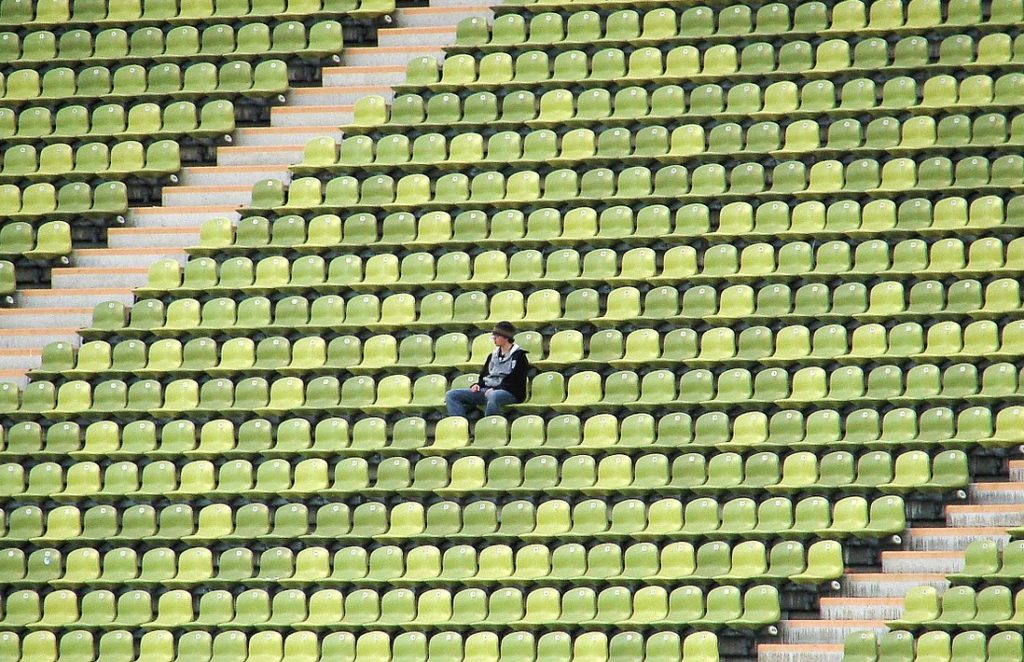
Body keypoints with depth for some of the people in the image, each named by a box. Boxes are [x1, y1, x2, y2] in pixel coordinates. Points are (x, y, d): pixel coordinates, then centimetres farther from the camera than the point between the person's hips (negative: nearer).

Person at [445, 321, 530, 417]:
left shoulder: (519, 356, 0)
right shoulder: (493, 355, 23)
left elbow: (515, 381, -9)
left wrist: (495, 389, -18)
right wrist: (478, 385, 4)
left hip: (510, 393, -7)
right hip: (487, 390, 7)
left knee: (493, 396, -46)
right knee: (451, 395, -10)